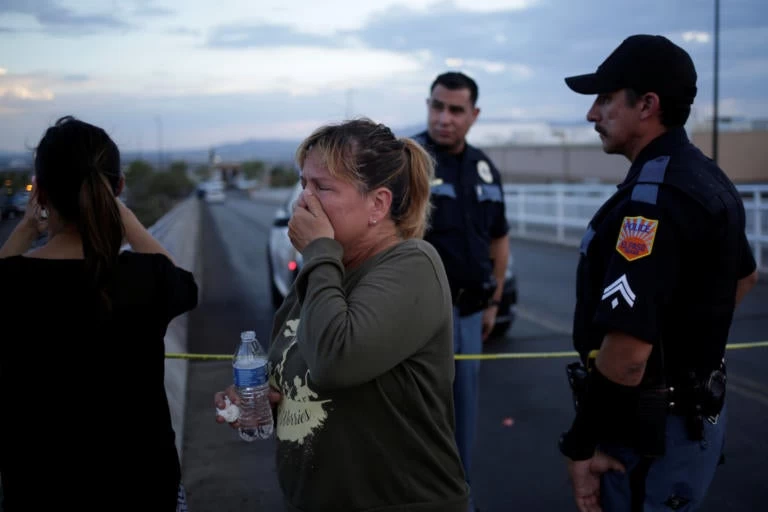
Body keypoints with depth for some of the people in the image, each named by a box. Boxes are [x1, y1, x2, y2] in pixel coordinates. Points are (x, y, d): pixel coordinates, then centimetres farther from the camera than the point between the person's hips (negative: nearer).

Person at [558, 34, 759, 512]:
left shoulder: (652, 198, -25)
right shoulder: (709, 178, 7)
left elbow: (627, 350, -31)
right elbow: (743, 277, 24)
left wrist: (581, 444, -20)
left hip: (652, 429, -10)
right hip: (698, 411, 10)